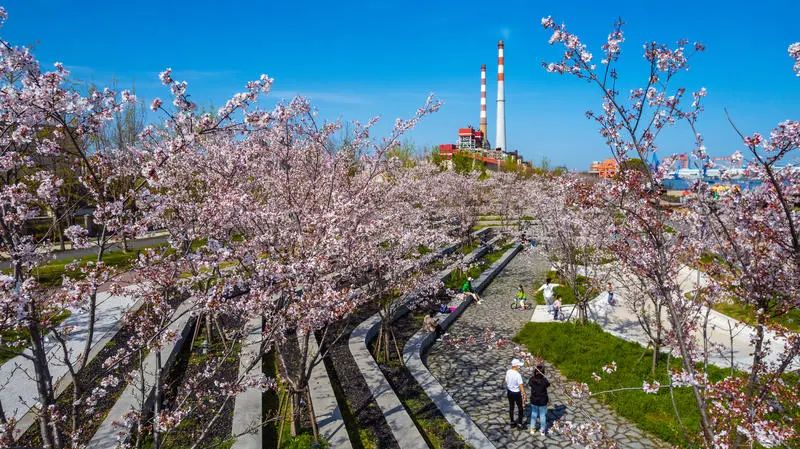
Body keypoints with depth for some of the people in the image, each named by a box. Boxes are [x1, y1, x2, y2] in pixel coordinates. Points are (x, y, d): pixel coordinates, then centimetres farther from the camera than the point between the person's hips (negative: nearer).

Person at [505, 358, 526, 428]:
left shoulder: (508, 372, -8)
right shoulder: (518, 375, -27)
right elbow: (521, 386, -24)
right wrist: (524, 395, -15)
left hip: (509, 392, 6)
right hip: (516, 393, -6)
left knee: (511, 407, 19)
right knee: (520, 408, 13)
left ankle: (511, 422, 30)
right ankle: (519, 423, 18)